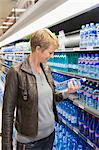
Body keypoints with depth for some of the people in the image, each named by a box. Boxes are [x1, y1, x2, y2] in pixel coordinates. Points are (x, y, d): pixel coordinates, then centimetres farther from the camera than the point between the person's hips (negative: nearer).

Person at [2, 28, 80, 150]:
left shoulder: (46, 69, 2)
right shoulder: (16, 73, -18)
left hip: (50, 132, 6)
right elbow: (8, 113, -14)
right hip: (29, 140, -6)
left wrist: (67, 92, -4)